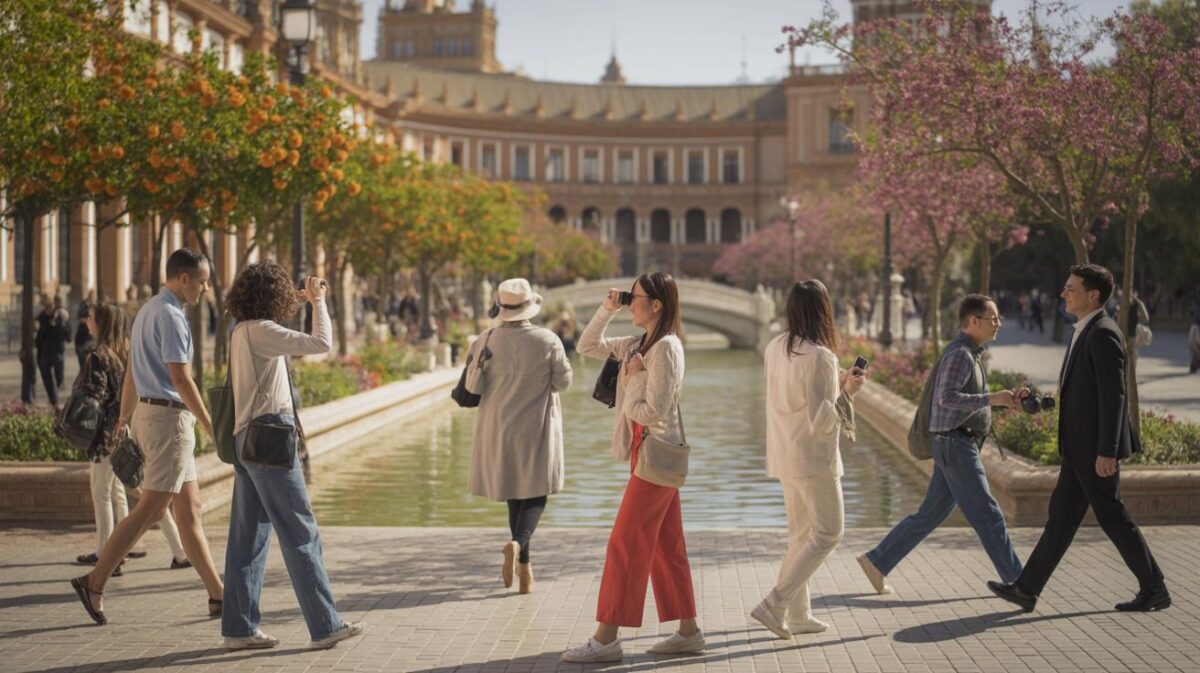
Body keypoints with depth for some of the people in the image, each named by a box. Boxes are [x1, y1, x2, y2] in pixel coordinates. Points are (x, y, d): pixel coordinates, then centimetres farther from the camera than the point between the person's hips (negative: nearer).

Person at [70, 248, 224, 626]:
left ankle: (218, 595, 9)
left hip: (149, 413, 10)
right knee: (150, 509, -6)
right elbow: (180, 377, -19)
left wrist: (124, 420, 27)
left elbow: (131, 372, 22)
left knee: (189, 510, 8)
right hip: (169, 415, -10)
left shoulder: (147, 311, 17)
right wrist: (210, 425, -15)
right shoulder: (170, 315, -14)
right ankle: (94, 582, -2)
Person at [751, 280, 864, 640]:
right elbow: (821, 419, -21)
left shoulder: (776, 348, 5)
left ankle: (798, 615, 19)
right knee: (828, 532, 1)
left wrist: (837, 384, 15)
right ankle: (774, 604, -7)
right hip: (813, 458, -8)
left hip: (784, 457, 8)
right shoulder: (818, 357, -20)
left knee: (800, 534, 16)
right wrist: (847, 392, -7)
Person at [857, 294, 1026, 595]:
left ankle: (876, 562, 13)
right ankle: (1016, 581, 4)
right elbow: (947, 398, -25)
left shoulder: (966, 353, 19)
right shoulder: (960, 353, -14)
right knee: (987, 516, -3)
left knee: (929, 515, 11)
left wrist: (1006, 398, 12)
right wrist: (991, 399, -21)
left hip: (958, 446, 10)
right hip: (957, 446, -10)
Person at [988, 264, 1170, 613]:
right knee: (1062, 514, 9)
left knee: (1112, 516, -1)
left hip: (1096, 447, -10)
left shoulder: (1103, 334, -17)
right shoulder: (1086, 332, 15)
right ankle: (1027, 588, 12)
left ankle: (1154, 590, 10)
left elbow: (1114, 395, -22)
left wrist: (1107, 452, -24)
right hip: (1082, 447, 10)